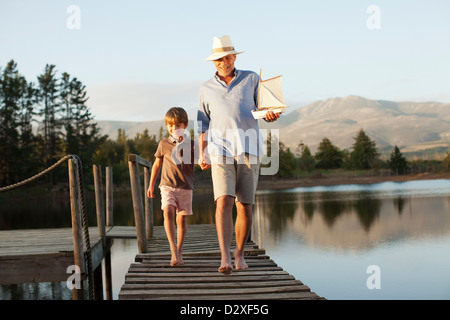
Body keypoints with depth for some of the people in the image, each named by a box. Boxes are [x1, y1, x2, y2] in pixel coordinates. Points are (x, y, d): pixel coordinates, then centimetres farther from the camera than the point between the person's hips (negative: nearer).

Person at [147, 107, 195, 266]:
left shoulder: (191, 144, 5)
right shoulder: (164, 144, 7)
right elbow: (157, 164, 17)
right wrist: (151, 185, 18)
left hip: (185, 187, 1)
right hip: (167, 185, 0)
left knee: (182, 218, 2)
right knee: (168, 212, -22)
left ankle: (178, 252, 16)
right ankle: (173, 249, -24)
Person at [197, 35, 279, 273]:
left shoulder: (251, 79, 10)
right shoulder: (206, 89, 13)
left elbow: (265, 110, 10)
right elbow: (204, 125, 15)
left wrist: (271, 115, -15)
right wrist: (202, 155, 5)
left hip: (248, 150, 0)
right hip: (221, 150, 0)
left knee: (244, 206, 2)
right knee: (224, 202, -17)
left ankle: (239, 254, 19)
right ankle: (225, 258, -23)